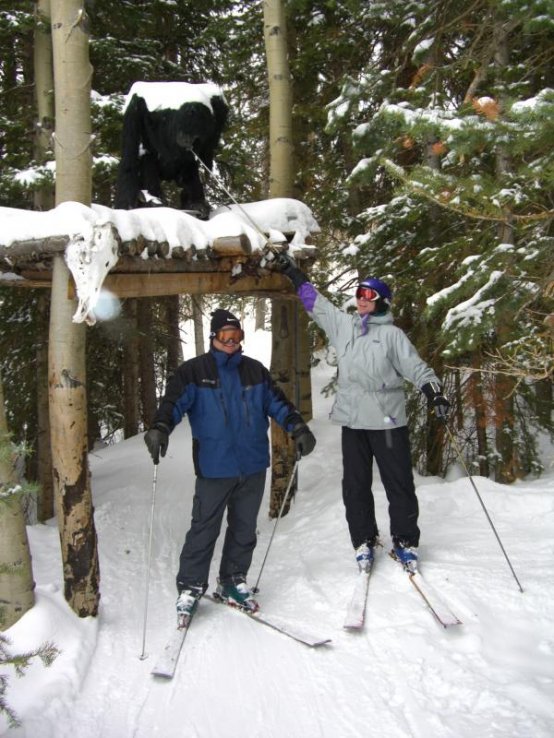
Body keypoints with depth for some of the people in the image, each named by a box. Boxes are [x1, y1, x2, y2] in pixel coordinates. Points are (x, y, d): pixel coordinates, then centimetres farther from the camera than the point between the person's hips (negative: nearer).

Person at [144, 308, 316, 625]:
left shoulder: (255, 370, 10)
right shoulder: (194, 371, -2)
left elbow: (276, 402, 12)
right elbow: (174, 402, -12)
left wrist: (298, 427, -1)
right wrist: (160, 428, -30)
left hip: (253, 466, 4)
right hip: (214, 468, -4)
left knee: (244, 528, 13)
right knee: (204, 529, 2)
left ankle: (233, 581, 30)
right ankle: (191, 586, 18)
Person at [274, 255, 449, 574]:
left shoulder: (392, 334, -3)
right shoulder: (343, 324, 9)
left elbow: (416, 366, -6)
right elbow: (316, 302, 19)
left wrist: (435, 392, -21)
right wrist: (294, 273, 24)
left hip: (388, 419, -4)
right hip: (352, 420, 4)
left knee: (399, 483, 5)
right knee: (355, 485, 9)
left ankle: (405, 541, 21)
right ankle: (364, 540, 24)